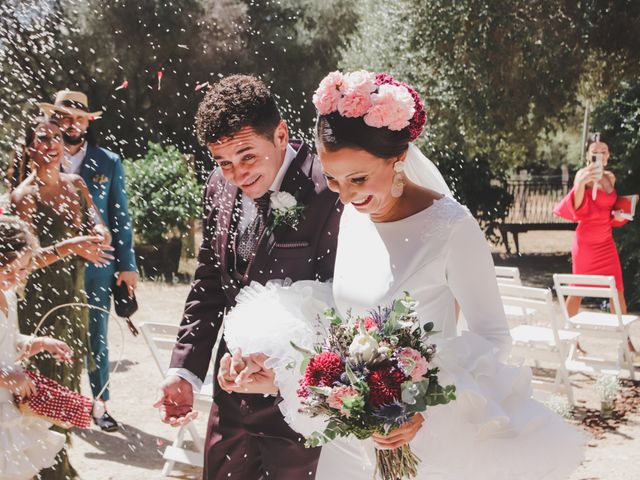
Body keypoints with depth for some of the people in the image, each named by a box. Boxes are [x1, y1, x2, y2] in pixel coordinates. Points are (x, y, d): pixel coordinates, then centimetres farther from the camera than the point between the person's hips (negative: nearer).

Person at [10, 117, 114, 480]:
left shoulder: (75, 184, 7)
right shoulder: (24, 195, -11)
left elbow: (103, 234, 5)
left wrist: (96, 236, -17)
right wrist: (67, 247, -31)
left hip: (75, 295, 6)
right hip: (43, 302, -6)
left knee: (72, 378, 14)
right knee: (53, 385, -3)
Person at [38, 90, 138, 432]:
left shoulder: (109, 163, 4)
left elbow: (120, 217, 4)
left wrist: (127, 264, 0)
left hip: (96, 264, 1)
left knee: (96, 335, 7)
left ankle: (99, 401, 19)